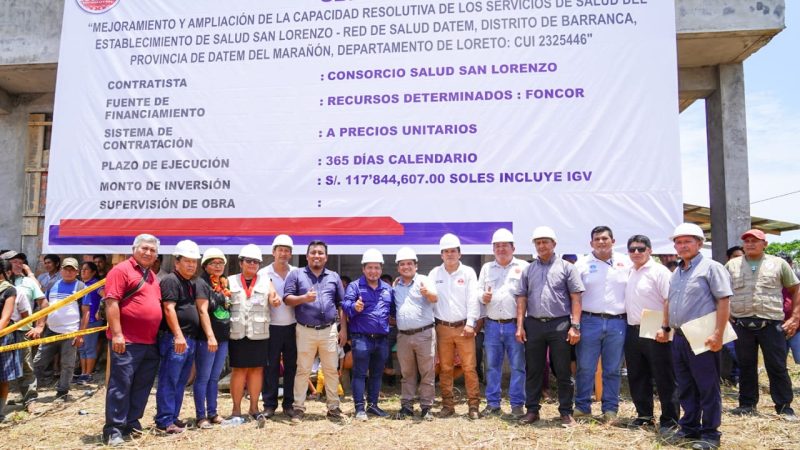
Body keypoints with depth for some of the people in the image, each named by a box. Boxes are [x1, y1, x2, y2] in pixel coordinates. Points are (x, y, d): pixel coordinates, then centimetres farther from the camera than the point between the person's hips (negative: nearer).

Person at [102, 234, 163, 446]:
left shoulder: (152, 276, 18)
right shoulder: (121, 270, -7)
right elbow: (111, 302, -14)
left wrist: (158, 335, 20)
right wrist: (116, 334, -19)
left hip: (150, 342, 8)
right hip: (127, 341, -8)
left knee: (142, 386, 12)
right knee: (120, 384, -3)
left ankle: (132, 423, 23)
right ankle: (113, 429, 5)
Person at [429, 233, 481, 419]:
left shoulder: (468, 272, 2)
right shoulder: (434, 274, 8)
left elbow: (473, 299, -4)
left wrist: (470, 323, -10)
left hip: (464, 327, -2)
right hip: (442, 328, 2)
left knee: (469, 368, -2)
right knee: (445, 369, 7)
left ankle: (474, 406, 6)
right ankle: (447, 405, 17)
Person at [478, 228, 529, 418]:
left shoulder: (523, 267, 2)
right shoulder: (486, 268, 14)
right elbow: (479, 290, 14)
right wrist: (483, 296, -10)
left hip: (514, 324, -3)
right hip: (492, 325, 3)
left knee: (518, 366, 2)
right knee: (492, 366, 10)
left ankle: (517, 404, 12)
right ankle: (492, 403, 20)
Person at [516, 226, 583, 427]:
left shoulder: (566, 267, 3)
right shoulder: (528, 270, 12)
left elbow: (575, 298, -1)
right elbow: (521, 299, 10)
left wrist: (575, 326, -9)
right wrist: (520, 326, 2)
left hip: (560, 325, -3)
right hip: (533, 325, 3)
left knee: (563, 371, 4)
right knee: (533, 371, 9)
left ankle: (566, 412, 16)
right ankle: (532, 410, 19)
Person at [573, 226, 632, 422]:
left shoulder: (626, 263, 8)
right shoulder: (582, 264, 4)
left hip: (617, 323, 1)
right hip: (589, 321, -1)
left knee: (613, 369, 9)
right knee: (585, 368, 3)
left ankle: (610, 409, 19)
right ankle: (582, 407, 14)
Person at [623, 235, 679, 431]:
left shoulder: (659, 271, -8)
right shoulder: (628, 273, 13)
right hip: (633, 332, 7)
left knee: (664, 378, 1)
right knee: (637, 377, 14)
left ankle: (669, 419, 12)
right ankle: (644, 415, 26)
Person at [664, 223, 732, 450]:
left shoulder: (711, 267, -7)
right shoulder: (676, 273, 16)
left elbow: (724, 301, -14)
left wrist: (718, 334, -19)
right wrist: (665, 328, 19)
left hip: (702, 338, -7)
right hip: (679, 338, 7)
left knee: (708, 389, 2)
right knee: (685, 388, 15)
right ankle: (689, 428, 27)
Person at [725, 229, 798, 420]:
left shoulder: (778, 264, 6)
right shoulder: (732, 265, 8)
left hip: (771, 323, -1)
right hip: (741, 324, 2)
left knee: (777, 366, 2)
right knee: (746, 366, 10)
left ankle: (784, 407, 14)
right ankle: (747, 404, 20)